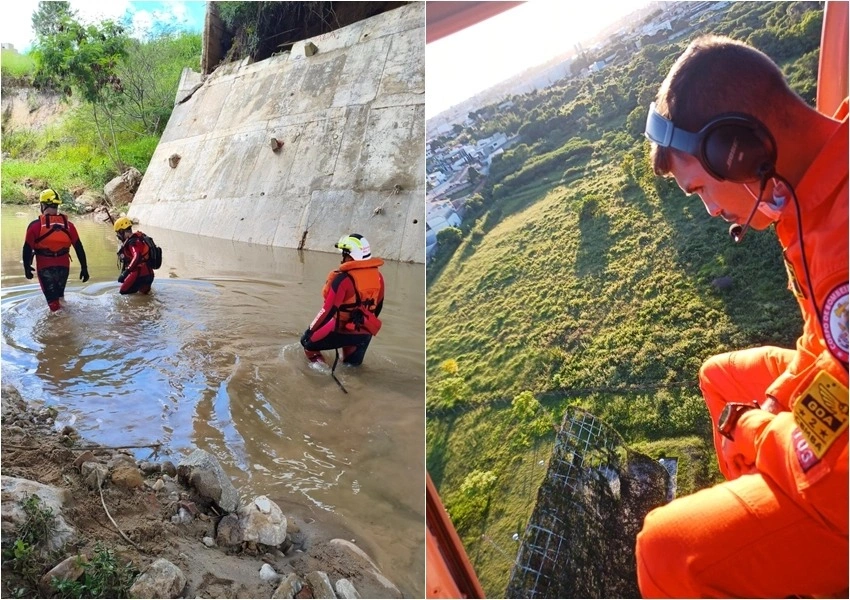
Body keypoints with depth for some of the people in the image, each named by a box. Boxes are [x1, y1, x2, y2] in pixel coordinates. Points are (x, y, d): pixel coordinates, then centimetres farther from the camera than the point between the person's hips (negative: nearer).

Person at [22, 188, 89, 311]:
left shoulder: (35, 226, -11)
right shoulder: (68, 225, -3)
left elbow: (27, 249, -9)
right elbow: (79, 248, -3)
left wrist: (27, 268, 4)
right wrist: (84, 268, 2)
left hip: (45, 268, -3)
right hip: (63, 266, 3)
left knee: (52, 299, 8)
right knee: (59, 295, 24)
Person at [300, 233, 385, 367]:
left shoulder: (344, 279, -22)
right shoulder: (377, 276, -2)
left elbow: (328, 310, -20)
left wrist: (310, 331, -9)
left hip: (343, 331, -6)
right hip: (365, 333, 6)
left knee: (307, 341, 13)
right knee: (354, 363, 33)